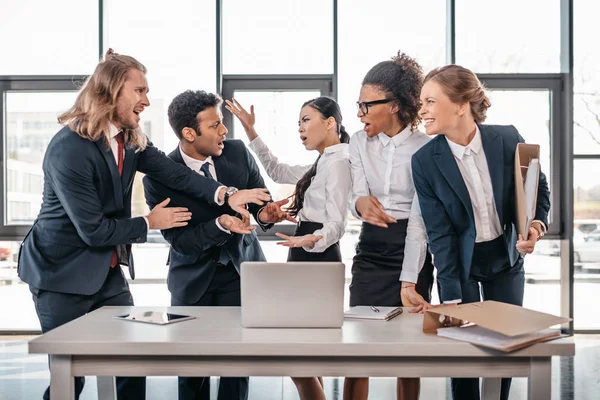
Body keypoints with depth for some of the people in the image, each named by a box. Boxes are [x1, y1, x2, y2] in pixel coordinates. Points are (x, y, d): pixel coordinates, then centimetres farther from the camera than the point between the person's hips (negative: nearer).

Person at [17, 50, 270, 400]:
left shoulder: (130, 138, 2)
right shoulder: (69, 150, -24)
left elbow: (174, 172, -8)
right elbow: (93, 229, -23)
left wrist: (225, 195, -23)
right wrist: (149, 223, -11)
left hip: (108, 271, 8)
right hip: (62, 273, -7)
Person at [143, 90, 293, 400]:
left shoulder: (238, 152, -10)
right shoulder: (158, 179, -18)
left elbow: (260, 200, 0)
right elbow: (179, 241, -16)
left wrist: (265, 214, -24)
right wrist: (221, 225, -32)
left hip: (241, 268, 2)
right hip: (194, 278, -1)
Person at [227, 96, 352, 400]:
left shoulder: (338, 163, -14)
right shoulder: (322, 164, 17)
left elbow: (337, 223, -20)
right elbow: (278, 171, 24)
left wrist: (313, 240, -41)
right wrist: (251, 132, 18)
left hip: (317, 259, -10)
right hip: (307, 258, 11)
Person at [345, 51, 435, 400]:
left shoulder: (424, 148, -11)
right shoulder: (359, 143, 2)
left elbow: (419, 218, -15)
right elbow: (358, 197, -6)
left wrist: (408, 283, -22)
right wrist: (362, 203, -33)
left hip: (411, 250, -3)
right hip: (370, 249, 4)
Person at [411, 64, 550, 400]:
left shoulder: (508, 139, -15)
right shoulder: (425, 161, -17)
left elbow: (539, 188, 1)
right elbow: (440, 232, -16)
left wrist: (536, 226, -19)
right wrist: (451, 295, -20)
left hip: (505, 258, 2)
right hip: (459, 262, -1)